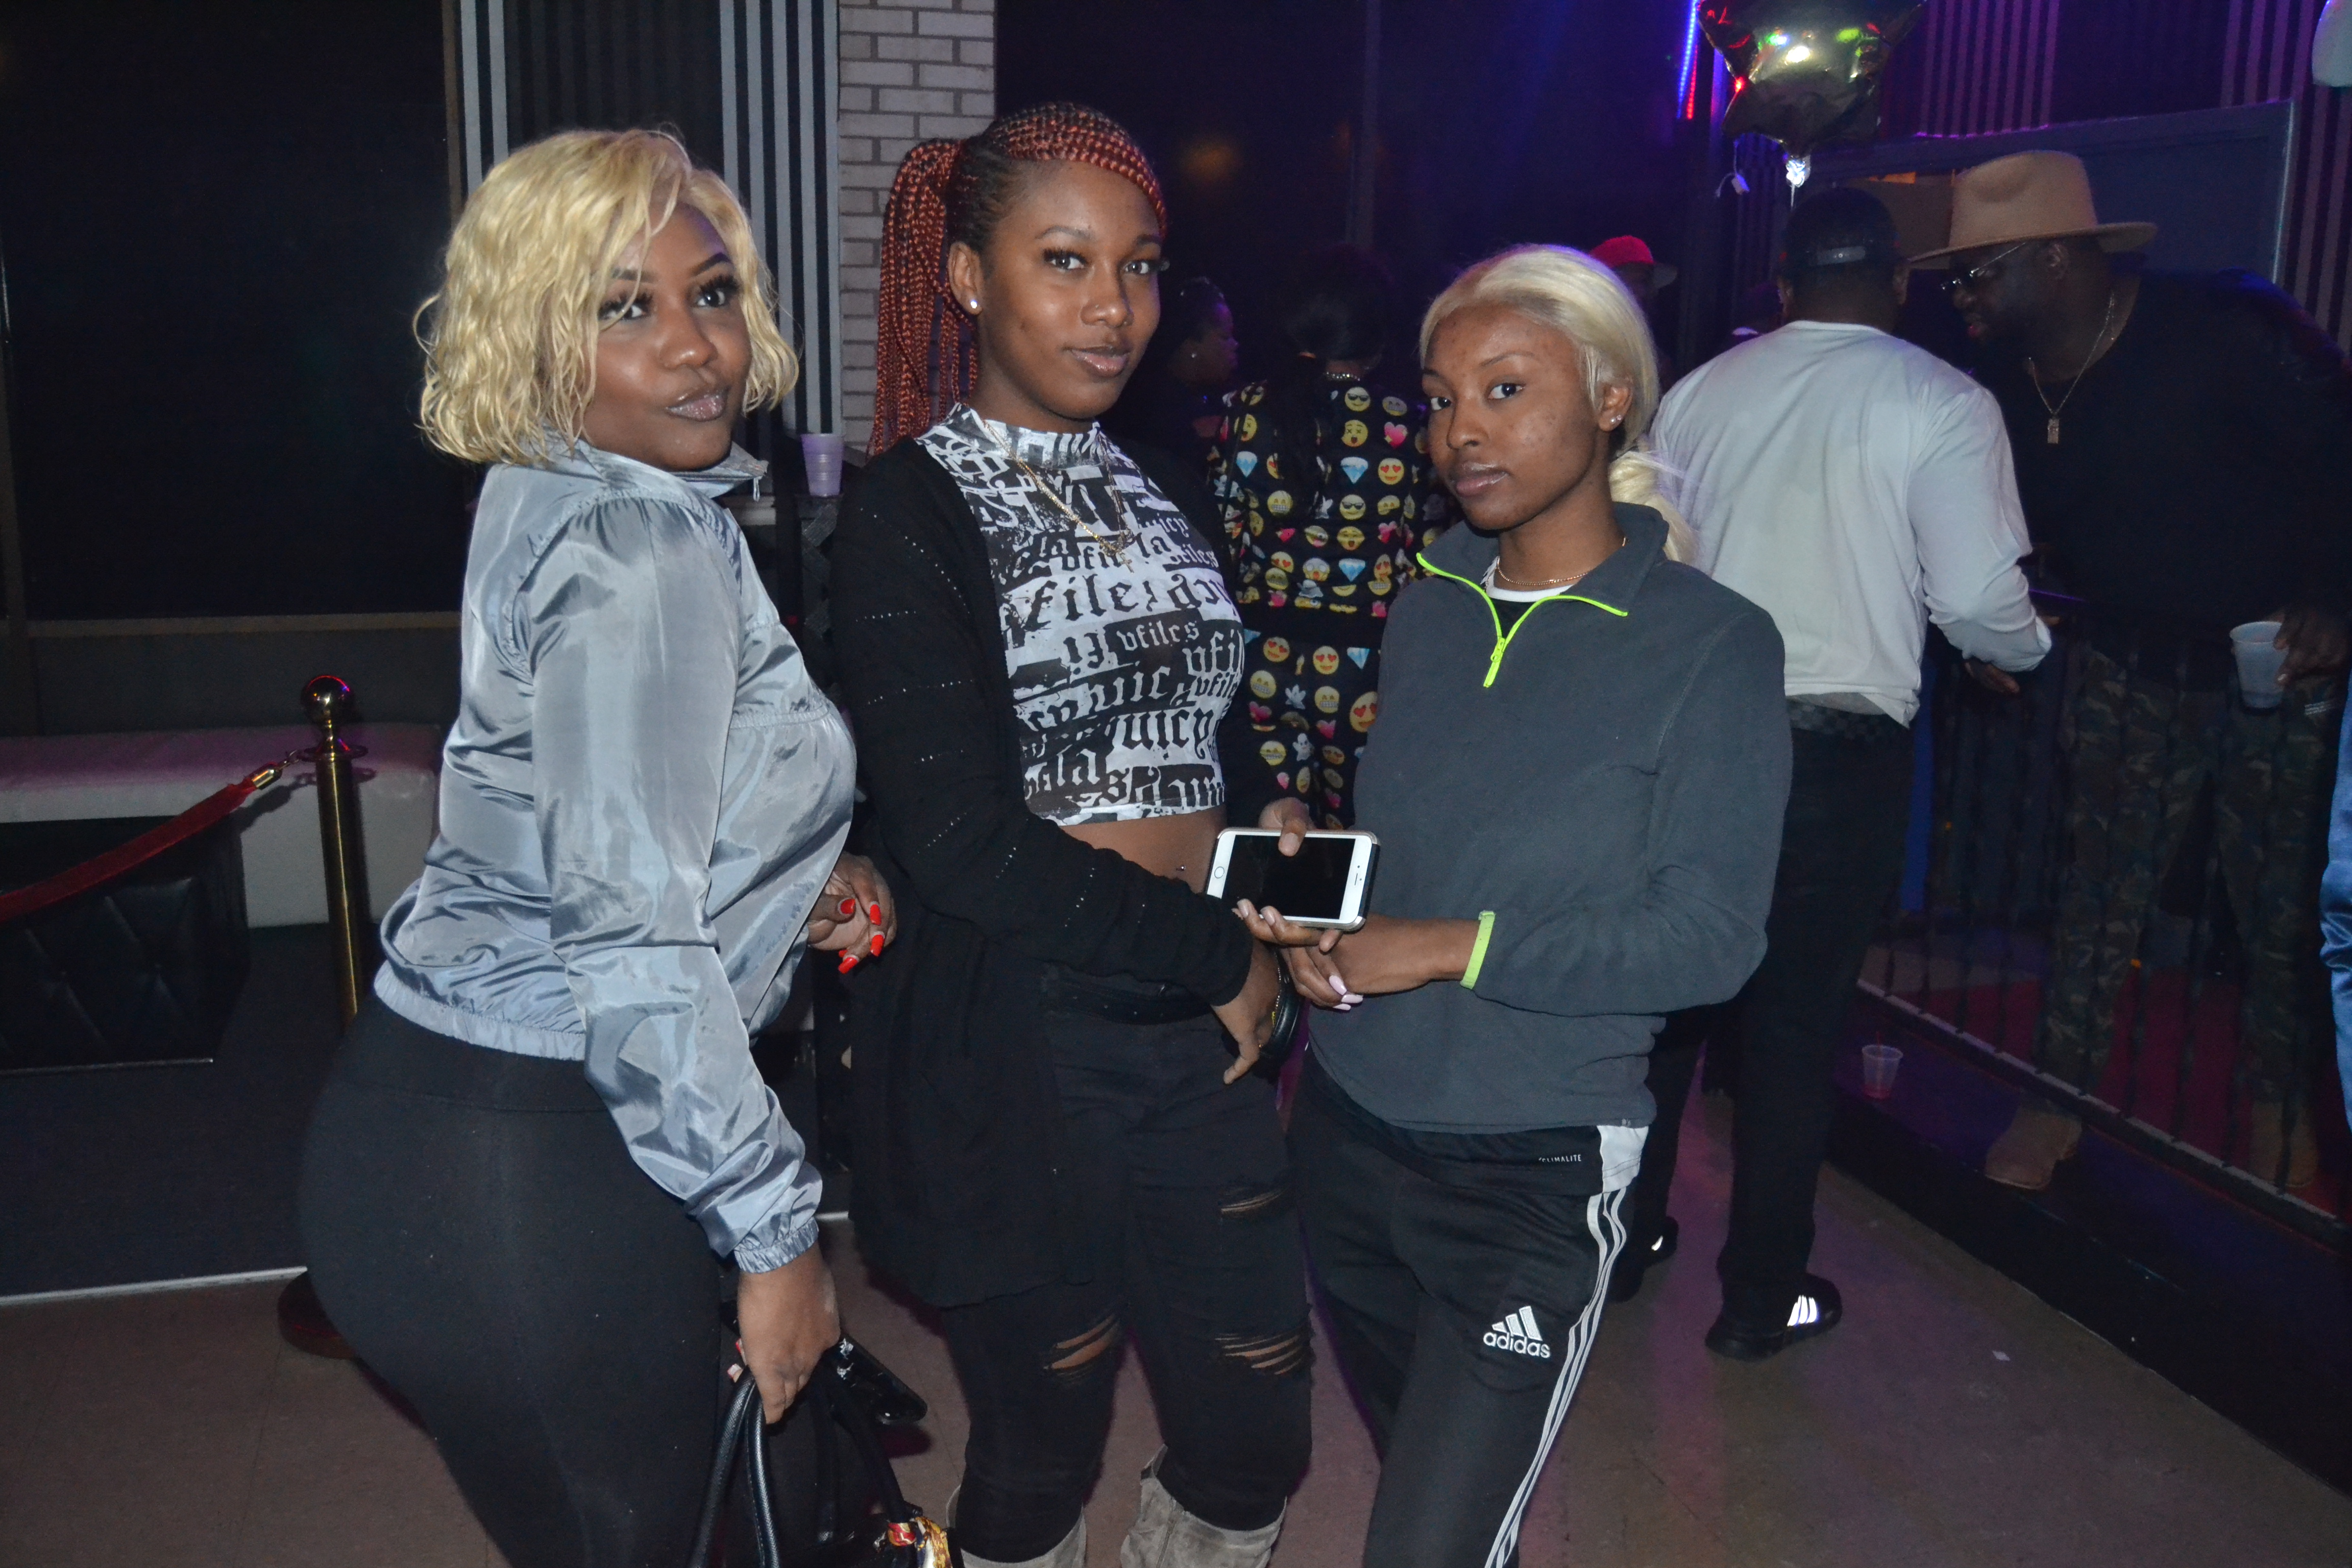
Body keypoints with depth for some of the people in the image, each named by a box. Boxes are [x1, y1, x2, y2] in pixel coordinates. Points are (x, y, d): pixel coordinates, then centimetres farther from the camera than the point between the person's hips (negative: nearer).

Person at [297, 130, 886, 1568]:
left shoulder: (560, 502, 11)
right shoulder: (642, 555, -19)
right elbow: (633, 942, -24)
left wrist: (805, 870, 10)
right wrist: (778, 1232, -18)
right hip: (522, 1178, -9)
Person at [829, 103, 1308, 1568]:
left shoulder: (1169, 496, 12)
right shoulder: (912, 515, -8)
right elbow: (961, 842, -17)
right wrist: (1222, 952, -12)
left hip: (1199, 1032, 6)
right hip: (1016, 1051, -5)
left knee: (1256, 1442, 12)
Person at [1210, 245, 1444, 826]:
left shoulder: (1246, 411, 0)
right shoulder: (1404, 428, -6)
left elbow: (1223, 531, 6)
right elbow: (1429, 554, -1)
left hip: (1264, 656, 2)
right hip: (1363, 664, -2)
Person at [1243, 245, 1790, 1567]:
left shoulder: (1711, 645, -12)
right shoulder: (1430, 608, 5)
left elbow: (1711, 938, -15)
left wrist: (1456, 948, -20)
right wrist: (1314, 911, -7)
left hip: (1533, 1173, -5)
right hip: (1347, 1129, 6)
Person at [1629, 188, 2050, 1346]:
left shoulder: (1700, 391, 6)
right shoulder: (1943, 404, -4)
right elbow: (1981, 605, -10)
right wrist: (2033, 647, 13)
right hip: (1838, 750, -3)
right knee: (1795, 1027, 8)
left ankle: (1623, 1239, 31)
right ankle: (1760, 1299, 20)